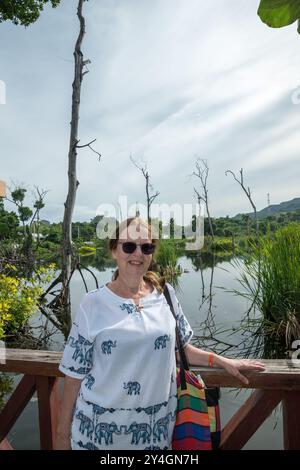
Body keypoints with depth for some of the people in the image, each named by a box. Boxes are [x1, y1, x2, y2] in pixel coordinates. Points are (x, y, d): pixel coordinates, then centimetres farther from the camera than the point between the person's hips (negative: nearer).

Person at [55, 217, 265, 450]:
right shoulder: (93, 303, -11)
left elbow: (178, 348, 9)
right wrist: (63, 431, -1)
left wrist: (223, 361, 5)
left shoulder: (165, 293, -3)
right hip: (99, 425, -2)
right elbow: (75, 372, -5)